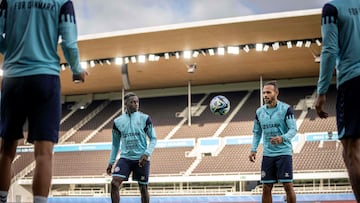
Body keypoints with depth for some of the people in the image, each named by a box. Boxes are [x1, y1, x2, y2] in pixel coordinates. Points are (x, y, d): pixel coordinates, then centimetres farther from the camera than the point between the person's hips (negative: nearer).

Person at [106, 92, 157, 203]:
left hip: (141, 159, -1)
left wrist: (147, 154, -15)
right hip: (125, 158, 2)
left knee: (143, 188, 5)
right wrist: (111, 162, 11)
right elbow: (115, 144, 15)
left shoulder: (145, 118, -1)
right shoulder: (118, 121, 6)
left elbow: (153, 138, 1)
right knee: (114, 183, -16)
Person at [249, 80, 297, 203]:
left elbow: (293, 129, -11)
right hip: (267, 154, 4)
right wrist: (253, 149, 4)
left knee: (287, 185, -6)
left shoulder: (286, 109, -6)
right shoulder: (259, 112, 8)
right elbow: (257, 132, 16)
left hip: (284, 152, -4)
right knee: (266, 188, 4)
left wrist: (282, 138, -30)